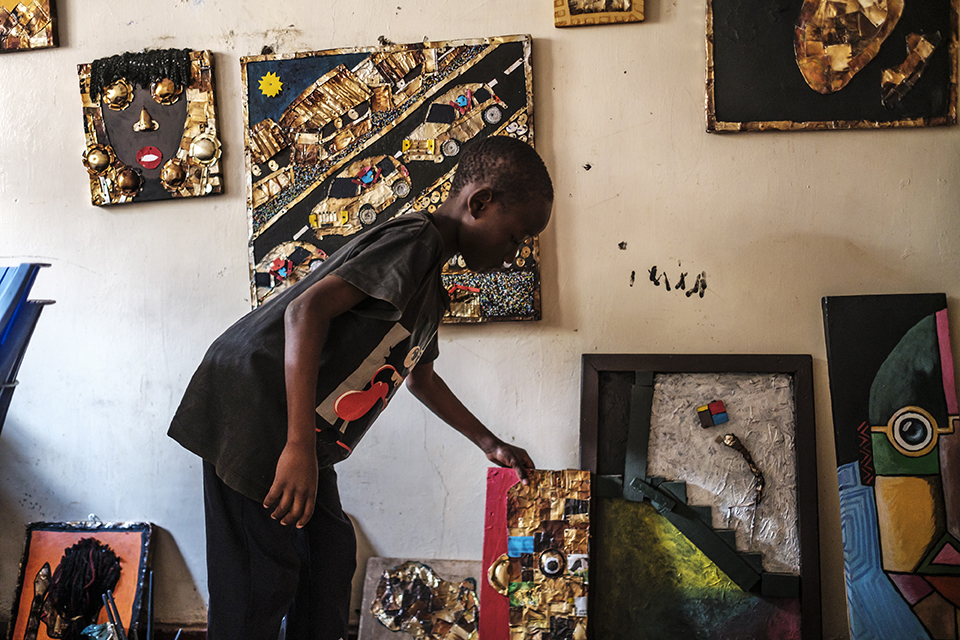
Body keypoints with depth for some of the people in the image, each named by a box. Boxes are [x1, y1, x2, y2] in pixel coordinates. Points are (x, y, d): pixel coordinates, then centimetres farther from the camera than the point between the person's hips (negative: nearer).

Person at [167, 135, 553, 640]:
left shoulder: (430, 291, 16)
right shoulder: (415, 241, -17)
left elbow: (419, 376, 32)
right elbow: (307, 309, -29)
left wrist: (489, 444, 32)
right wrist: (300, 447, -32)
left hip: (300, 430, 10)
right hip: (252, 410, -10)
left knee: (329, 552, 12)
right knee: (260, 582, -6)